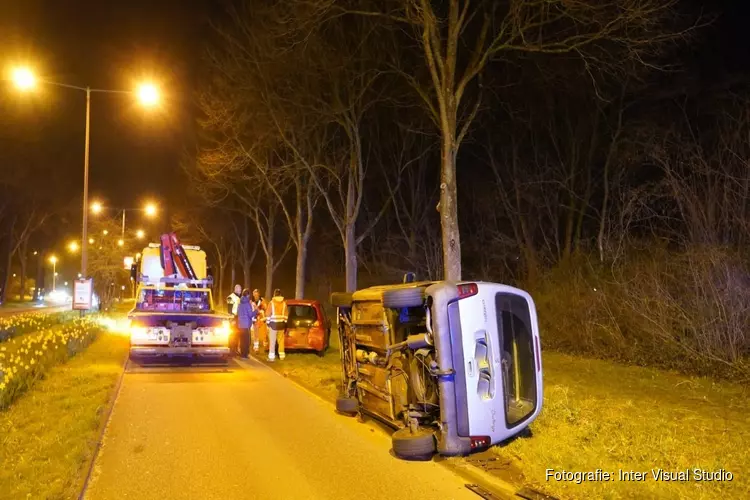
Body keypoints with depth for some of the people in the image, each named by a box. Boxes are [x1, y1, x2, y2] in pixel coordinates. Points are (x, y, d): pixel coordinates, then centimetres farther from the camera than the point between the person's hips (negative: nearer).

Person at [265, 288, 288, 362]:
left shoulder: (272, 302, -8)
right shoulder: (284, 303, 1)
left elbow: (268, 314, -7)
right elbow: (286, 314, 5)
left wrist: (268, 323, 1)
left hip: (273, 323, -3)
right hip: (281, 323, 3)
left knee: (272, 341, 2)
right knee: (281, 340, 13)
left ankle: (271, 356, 2)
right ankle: (281, 355, 20)